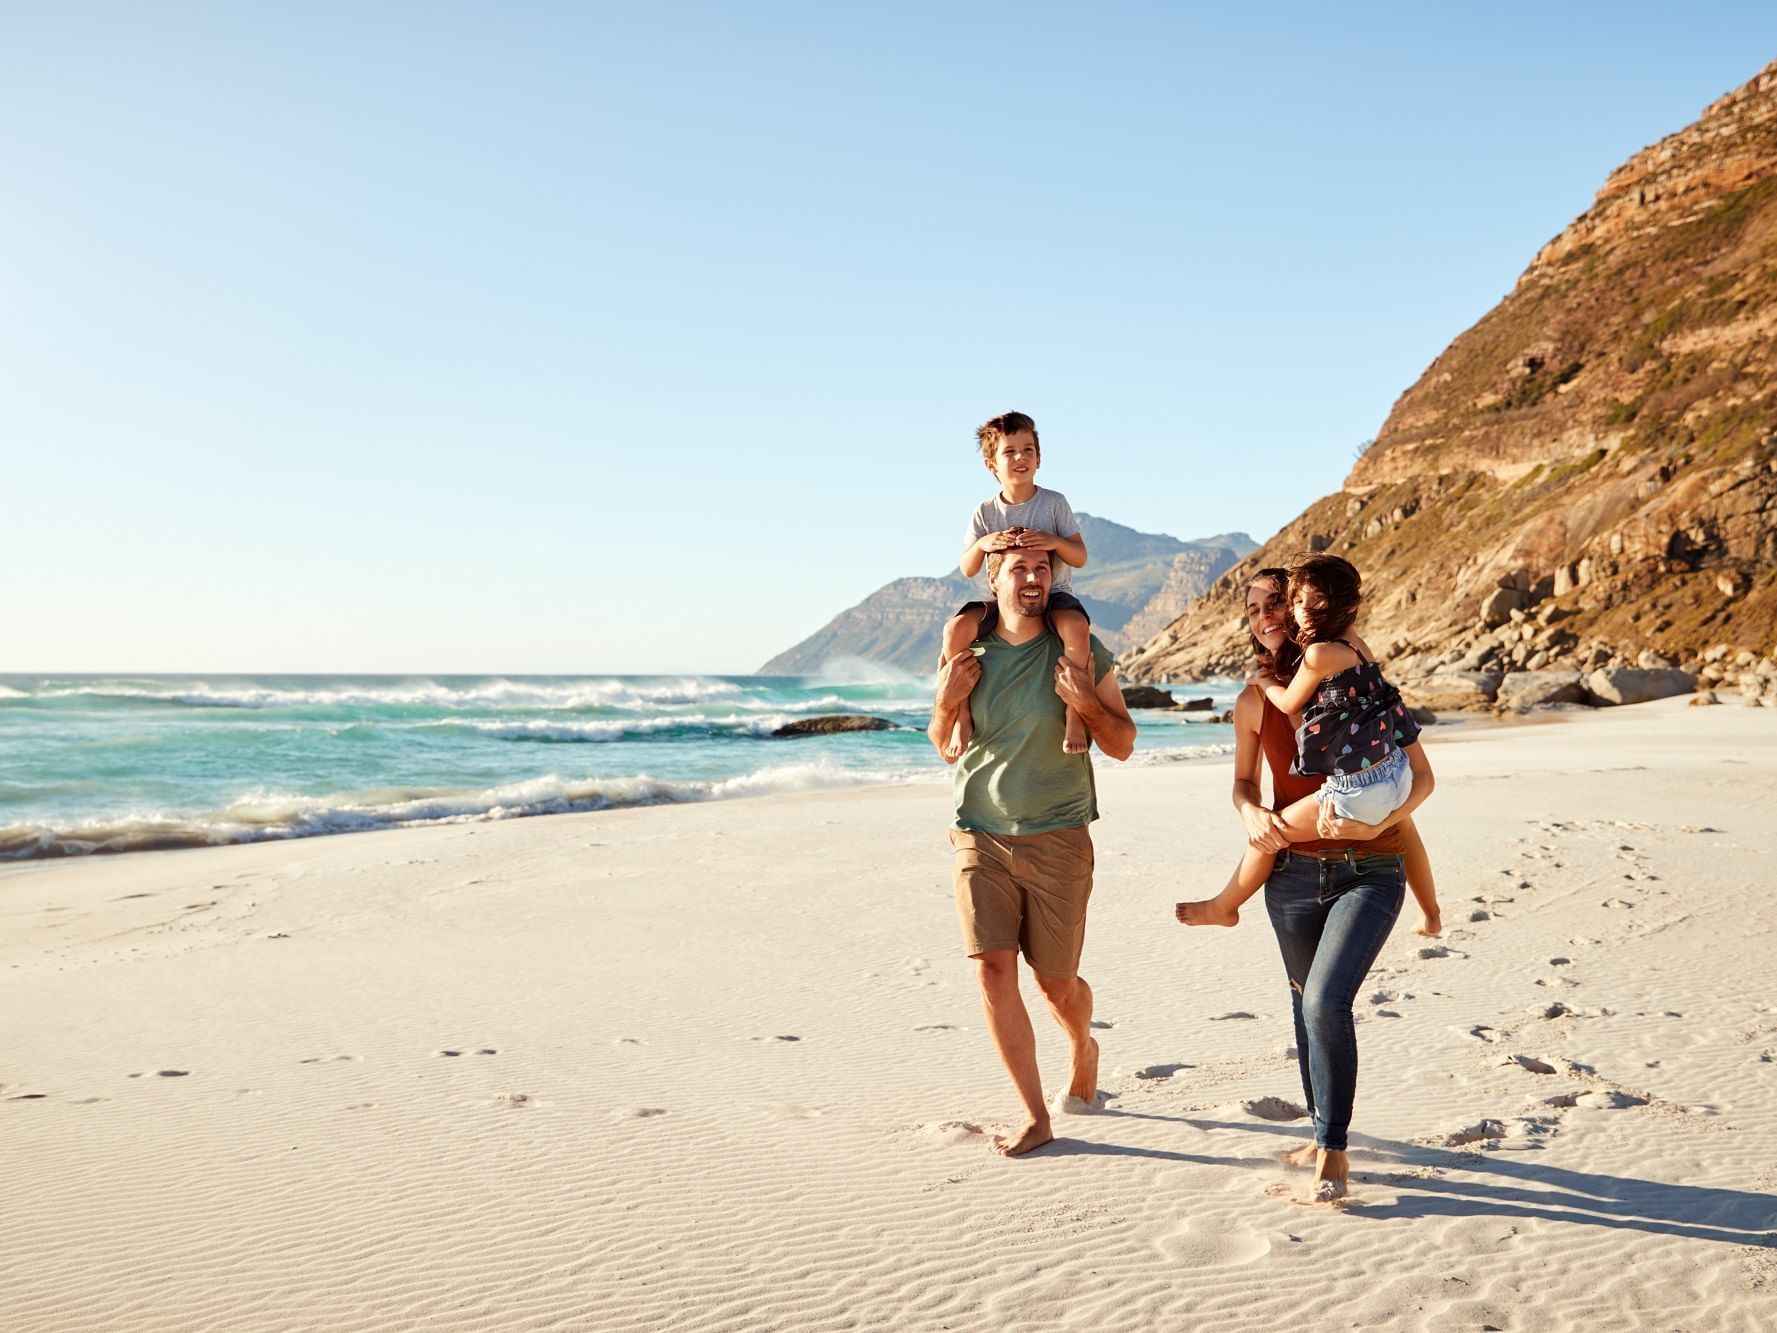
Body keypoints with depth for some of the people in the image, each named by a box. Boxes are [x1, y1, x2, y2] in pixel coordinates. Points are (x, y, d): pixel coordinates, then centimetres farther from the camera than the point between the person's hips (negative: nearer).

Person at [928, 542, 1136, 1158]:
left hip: (1057, 840, -1)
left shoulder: (1081, 651, -3)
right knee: (992, 971, -10)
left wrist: (1087, 703, -19)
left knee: (1055, 982, 7)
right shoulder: (964, 653, 2)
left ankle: (1083, 1049, 42)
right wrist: (944, 703, -8)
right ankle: (1034, 1117, 3)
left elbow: (1123, 745, 0)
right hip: (979, 838, 1)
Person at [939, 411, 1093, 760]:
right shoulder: (985, 513, 4)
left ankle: (1075, 714, -25)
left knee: (1075, 625, -38)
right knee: (956, 629, -27)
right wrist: (982, 544, -23)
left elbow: (1080, 558, -4)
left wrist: (1054, 541, -25)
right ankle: (962, 717, -18)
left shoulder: (1054, 503, -1)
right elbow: (967, 570, -1)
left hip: (1053, 594, -2)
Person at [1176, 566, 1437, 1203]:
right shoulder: (1255, 703, 1)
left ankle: (1332, 1153, -3)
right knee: (1307, 1004, 15)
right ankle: (1324, 1133, 34)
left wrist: (1379, 822, -20)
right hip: (1293, 873, 4)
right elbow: (1243, 782, 16)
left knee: (1326, 1002, -18)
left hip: (1369, 871, -4)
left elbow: (1421, 774, -2)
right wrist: (1252, 815, -8)